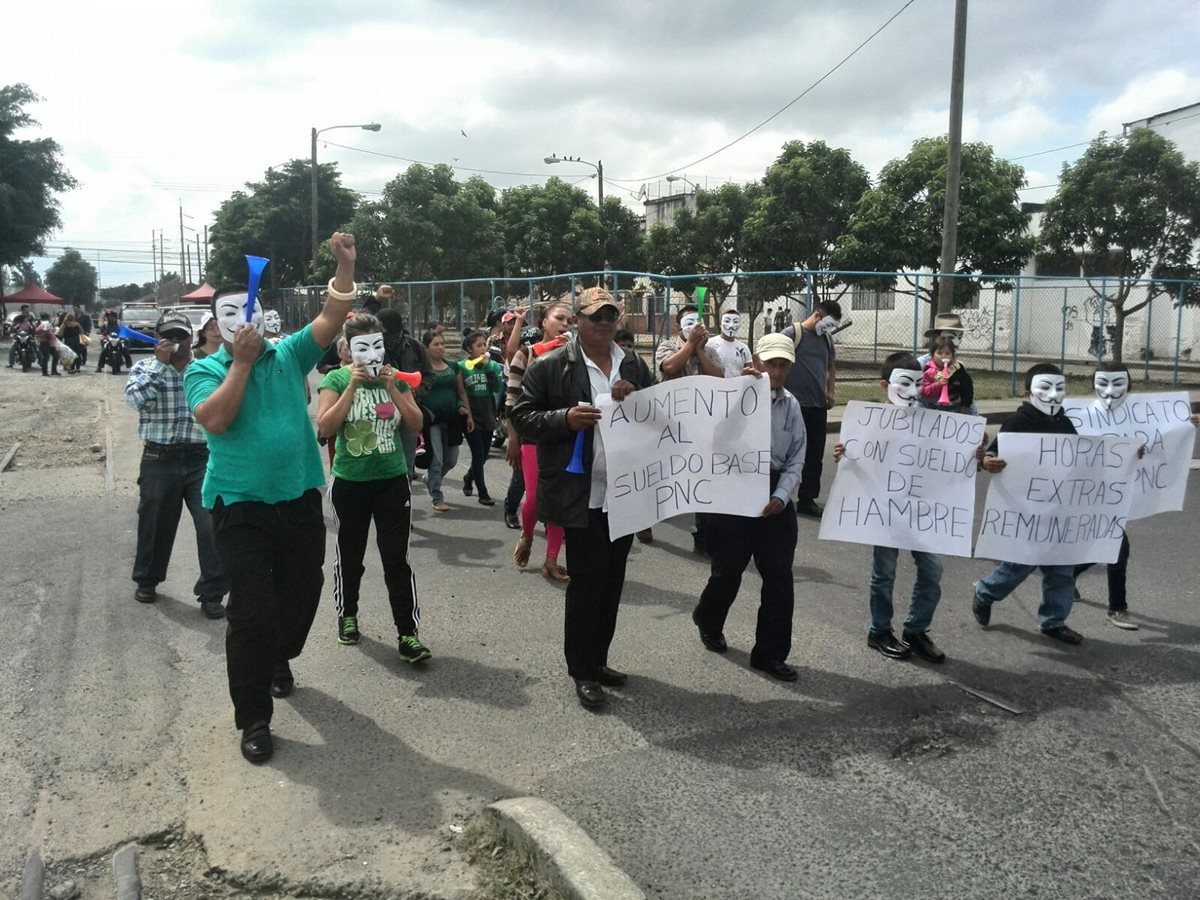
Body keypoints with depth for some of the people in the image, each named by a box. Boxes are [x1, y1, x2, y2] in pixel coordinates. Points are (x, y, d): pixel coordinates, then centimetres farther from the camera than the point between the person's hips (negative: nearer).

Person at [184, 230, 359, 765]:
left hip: (300, 500, 4)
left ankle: (279, 660, 48)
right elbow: (216, 419, -20)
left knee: (302, 593, 18)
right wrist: (241, 362, -18)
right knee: (251, 612, -4)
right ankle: (253, 718, 9)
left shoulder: (288, 356, 4)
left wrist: (345, 266, -16)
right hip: (241, 507, -3)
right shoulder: (204, 370, -2)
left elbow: (331, 320, -7)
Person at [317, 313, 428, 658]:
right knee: (349, 554, 14)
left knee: (396, 558, -3)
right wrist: (352, 387, -21)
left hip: (393, 480, 1)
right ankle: (347, 615, 35)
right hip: (350, 482, -1)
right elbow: (325, 428, -17)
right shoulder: (336, 379, -6)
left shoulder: (395, 376, 2)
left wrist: (392, 389, -14)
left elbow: (416, 424, -2)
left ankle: (408, 633, -1)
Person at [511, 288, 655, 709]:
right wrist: (565, 419, -21)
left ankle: (597, 660, 29)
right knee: (586, 581, -2)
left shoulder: (634, 368, 11)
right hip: (582, 496, -5)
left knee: (612, 582, 13)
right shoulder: (550, 366, -4)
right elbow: (523, 417, -5)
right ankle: (582, 671, 13)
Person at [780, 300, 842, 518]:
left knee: (815, 455, 9)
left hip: (818, 406, 6)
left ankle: (807, 500, 18)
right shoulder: (791, 333, -8)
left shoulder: (827, 339, 12)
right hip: (794, 405, -6)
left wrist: (831, 392, 10)